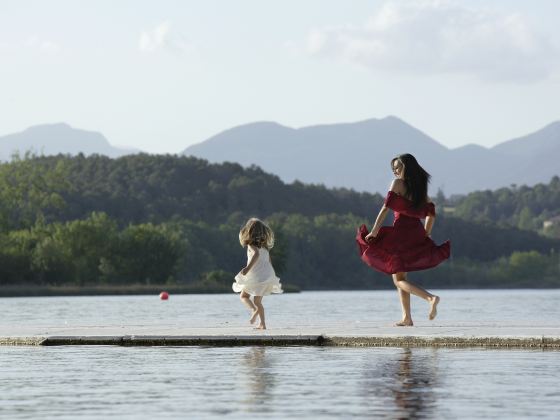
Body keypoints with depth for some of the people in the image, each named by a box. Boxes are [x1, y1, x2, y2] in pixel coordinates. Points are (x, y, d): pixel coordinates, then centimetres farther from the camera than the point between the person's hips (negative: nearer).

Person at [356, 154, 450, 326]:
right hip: (417, 234, 7)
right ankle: (407, 318, 11)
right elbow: (431, 213, 18)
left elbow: (386, 208, -12)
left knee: (399, 279, -3)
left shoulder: (398, 183, -5)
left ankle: (430, 298, -24)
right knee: (400, 275, 17)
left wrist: (373, 232, -12)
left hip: (401, 231, -7)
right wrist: (426, 235, 23)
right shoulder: (420, 187, 15)